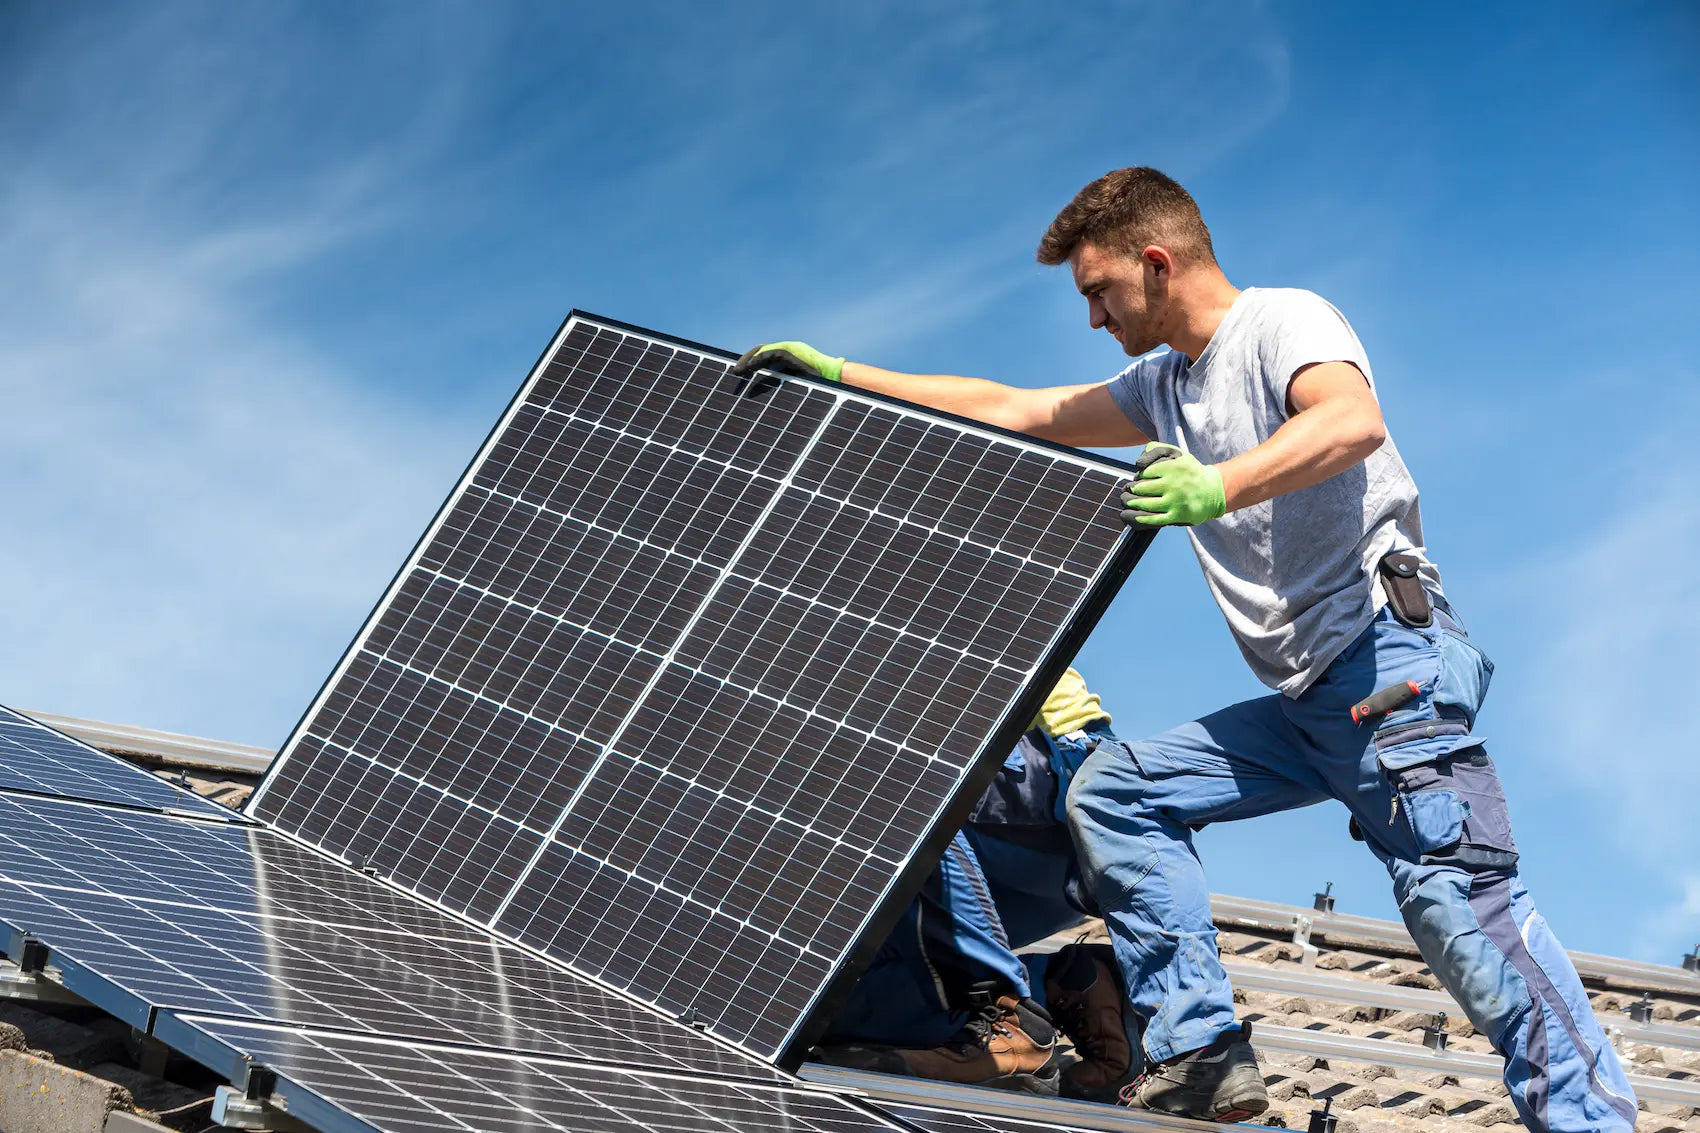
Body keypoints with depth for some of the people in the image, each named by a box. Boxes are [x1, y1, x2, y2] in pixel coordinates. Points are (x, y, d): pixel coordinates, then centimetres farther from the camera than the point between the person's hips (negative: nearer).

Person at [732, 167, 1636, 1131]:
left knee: (1454, 889, -22)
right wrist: (835, 375, 25)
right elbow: (1012, 411, 28)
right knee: (1111, 794, 6)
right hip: (1306, 702, 9)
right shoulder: (1164, 386, 23)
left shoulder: (1284, 321, -3)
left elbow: (1353, 421, -25)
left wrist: (1219, 486, -40)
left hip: (1391, 653, -9)